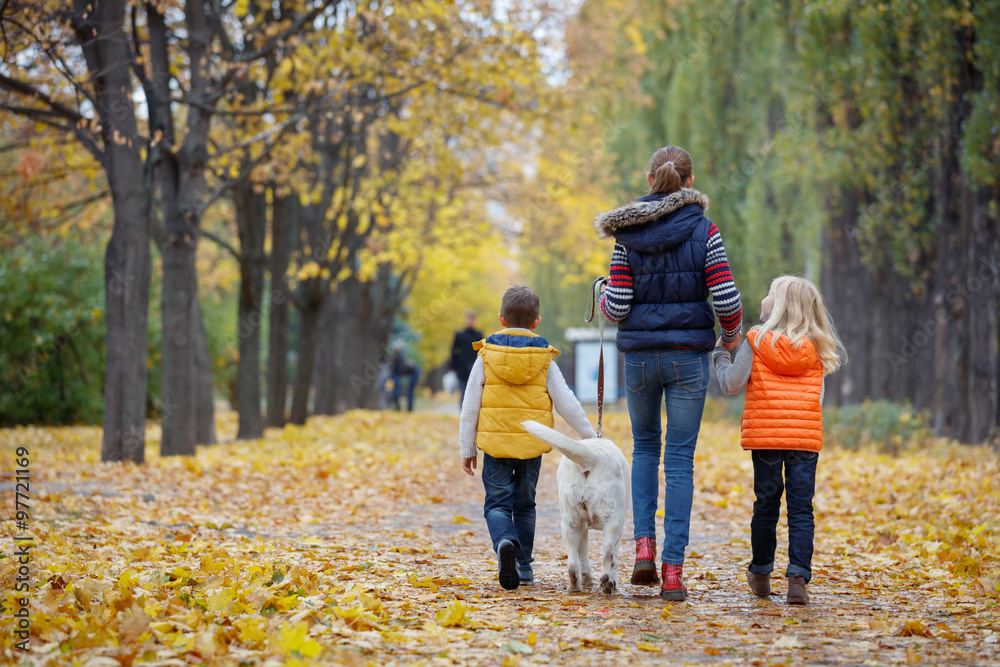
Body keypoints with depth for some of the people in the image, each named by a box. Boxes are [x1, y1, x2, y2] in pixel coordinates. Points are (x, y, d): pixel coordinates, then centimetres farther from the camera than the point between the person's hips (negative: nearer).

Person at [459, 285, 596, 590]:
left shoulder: (486, 357, -1)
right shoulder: (544, 360, 1)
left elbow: (470, 407, -1)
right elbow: (567, 404, 1)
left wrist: (467, 448, 8)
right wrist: (591, 437, 12)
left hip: (495, 444, -1)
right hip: (532, 445, 1)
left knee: (497, 503, 2)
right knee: (525, 505, 16)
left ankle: (504, 543, -28)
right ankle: (523, 566, 19)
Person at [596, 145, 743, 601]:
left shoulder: (627, 234, -2)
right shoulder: (703, 230, -5)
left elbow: (617, 308, -6)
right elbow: (726, 299, -11)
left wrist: (604, 301, 17)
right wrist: (731, 333, 9)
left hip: (639, 354, 1)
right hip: (689, 355, -1)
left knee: (645, 446, 22)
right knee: (680, 458, 4)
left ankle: (644, 544, 5)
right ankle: (673, 570, -1)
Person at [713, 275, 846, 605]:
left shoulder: (756, 341, -5)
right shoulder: (818, 347, 3)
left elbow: (732, 383, -9)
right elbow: (840, 357, 24)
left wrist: (720, 353, 9)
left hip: (765, 438, -1)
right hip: (806, 438, 1)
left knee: (766, 506, 12)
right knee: (801, 509, 1)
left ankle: (761, 574, 23)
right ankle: (798, 578, -9)